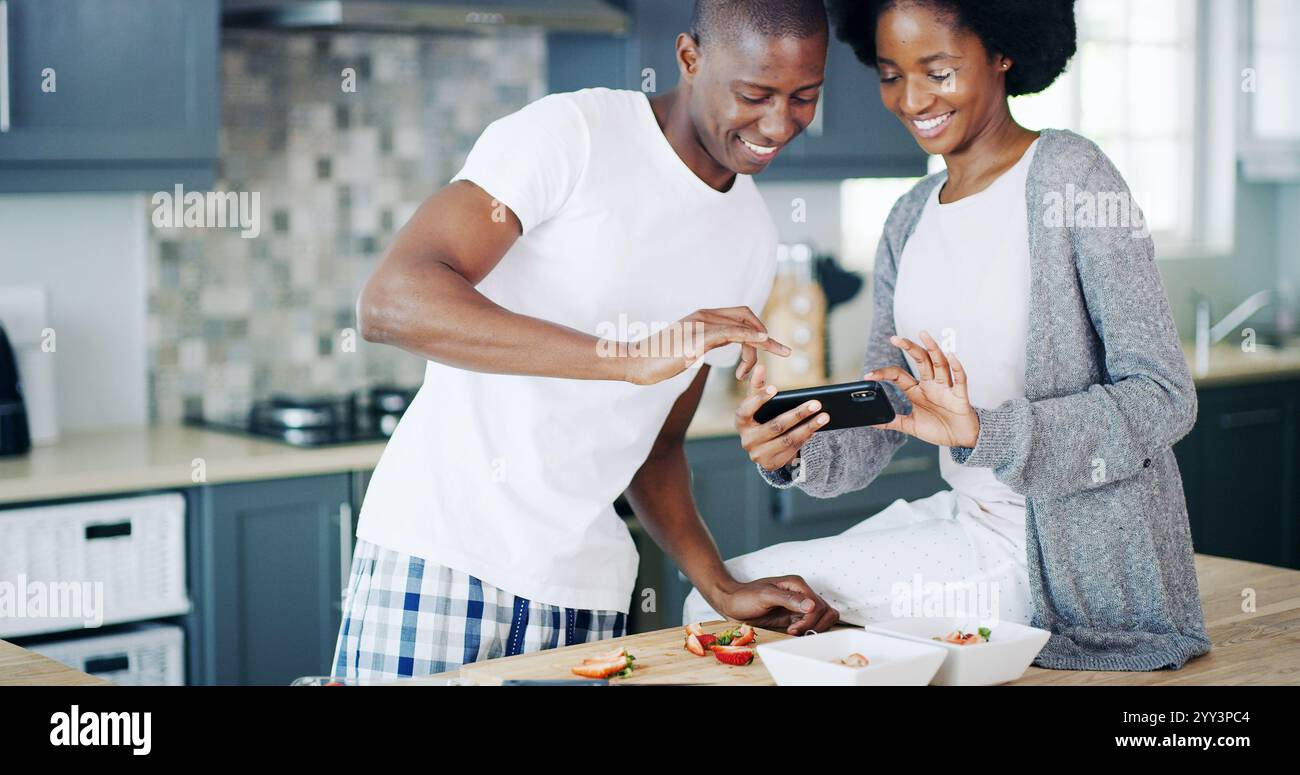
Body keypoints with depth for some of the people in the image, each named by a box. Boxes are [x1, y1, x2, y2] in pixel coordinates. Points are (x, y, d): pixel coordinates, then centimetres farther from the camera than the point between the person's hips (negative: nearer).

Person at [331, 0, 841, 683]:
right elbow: (389, 302, -24)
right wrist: (632, 355, -31)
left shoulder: (752, 241, 11)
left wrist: (723, 588, 2)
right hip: (440, 555, -5)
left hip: (587, 591, 6)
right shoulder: (570, 134, -10)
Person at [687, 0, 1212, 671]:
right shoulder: (909, 221, 10)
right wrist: (795, 451, -16)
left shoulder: (1071, 177, -12)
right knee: (719, 599, 2)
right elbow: (880, 417, 7)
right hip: (971, 523, 7)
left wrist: (984, 432, -30)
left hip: (1077, 567, -7)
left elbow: (1165, 398, -17)